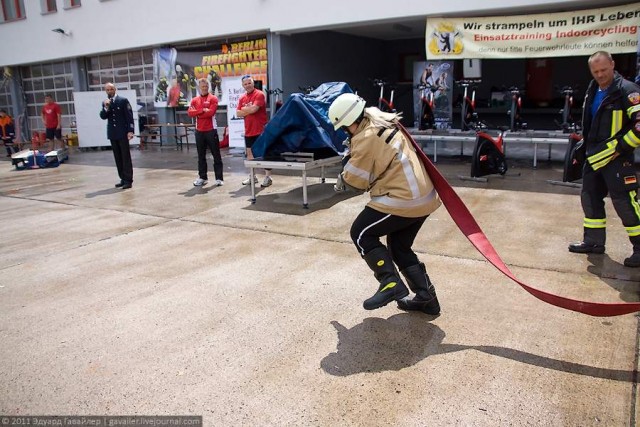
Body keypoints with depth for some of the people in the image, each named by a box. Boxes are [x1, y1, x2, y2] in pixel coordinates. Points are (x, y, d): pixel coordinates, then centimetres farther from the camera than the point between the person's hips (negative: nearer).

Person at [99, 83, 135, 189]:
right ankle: (123, 179, 13)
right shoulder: (105, 103, 11)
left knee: (126, 157, -3)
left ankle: (128, 180, -3)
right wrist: (106, 108, -15)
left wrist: (130, 131, -14)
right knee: (118, 158, 7)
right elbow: (103, 117, 2)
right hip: (112, 134, 5)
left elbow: (129, 116, -6)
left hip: (123, 133, -5)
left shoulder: (123, 100, -2)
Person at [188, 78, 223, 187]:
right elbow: (190, 112, -3)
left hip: (211, 130, -4)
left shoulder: (213, 98, -1)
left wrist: (198, 113, -6)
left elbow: (211, 112, -15)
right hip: (199, 131, 4)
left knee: (216, 155, -1)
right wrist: (202, 110, -14)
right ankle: (202, 177, 18)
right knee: (201, 155, 10)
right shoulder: (195, 100, 11)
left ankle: (219, 178, 2)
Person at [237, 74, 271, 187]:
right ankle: (252, 176, 21)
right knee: (249, 153, 11)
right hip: (248, 131, 7)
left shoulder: (259, 94, -8)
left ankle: (268, 177, 1)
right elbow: (238, 113, 4)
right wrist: (249, 110, -11)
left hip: (260, 130, -7)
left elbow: (254, 109, -21)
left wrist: (244, 109, -2)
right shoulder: (242, 98, 12)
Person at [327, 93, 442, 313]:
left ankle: (391, 284, -4)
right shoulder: (384, 122, 10)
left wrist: (343, 178, 12)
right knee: (399, 246, 20)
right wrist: (353, 153, 15)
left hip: (402, 199, -10)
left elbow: (356, 179, -8)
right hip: (424, 196, 10)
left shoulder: (366, 138, -17)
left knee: (361, 233, 2)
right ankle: (426, 295, 20)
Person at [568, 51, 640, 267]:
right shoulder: (593, 91, 13)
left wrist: (621, 147, -19)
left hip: (616, 158, -8)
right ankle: (594, 241, 25)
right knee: (590, 198, 12)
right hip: (595, 157, 8)